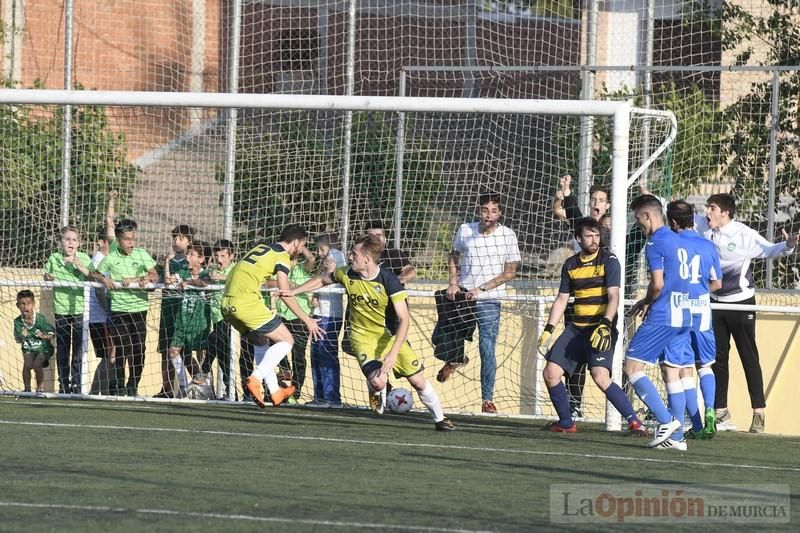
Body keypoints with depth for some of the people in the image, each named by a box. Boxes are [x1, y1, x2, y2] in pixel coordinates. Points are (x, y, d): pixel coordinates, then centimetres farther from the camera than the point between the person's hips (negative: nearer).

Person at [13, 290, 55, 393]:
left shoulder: (40, 318, -15)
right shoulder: (18, 322, -8)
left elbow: (52, 333, -6)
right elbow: (17, 339, 1)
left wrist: (44, 336, -26)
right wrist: (22, 337, -21)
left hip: (43, 348, -2)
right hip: (28, 349, 2)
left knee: (36, 365, -25)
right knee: (27, 364, -24)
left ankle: (40, 387, -1)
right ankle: (27, 388, -4)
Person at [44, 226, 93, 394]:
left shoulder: (84, 258, 3)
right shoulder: (54, 258, 6)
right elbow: (46, 278, 16)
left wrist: (81, 268, -19)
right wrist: (48, 278, -6)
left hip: (80, 309, -2)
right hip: (61, 309, 2)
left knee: (79, 348, -6)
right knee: (62, 349, 5)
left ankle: (77, 384, -2)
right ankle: (64, 385, 13)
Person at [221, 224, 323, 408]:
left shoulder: (262, 248, 22)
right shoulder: (282, 256, -2)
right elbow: (286, 294, -8)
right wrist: (307, 320, -3)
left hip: (227, 304, 8)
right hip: (246, 302, -8)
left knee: (262, 342, 25)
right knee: (286, 340, 1)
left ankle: (275, 392, 25)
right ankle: (255, 379, -13)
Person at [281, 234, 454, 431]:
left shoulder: (389, 280, -23)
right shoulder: (347, 274, -11)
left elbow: (404, 319, -24)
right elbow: (324, 279, 13)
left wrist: (393, 354, -33)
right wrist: (294, 291, 15)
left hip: (390, 335, -1)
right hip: (363, 336, 1)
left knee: (418, 380, -2)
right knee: (377, 381, -24)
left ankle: (440, 418, 20)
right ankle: (378, 392, 14)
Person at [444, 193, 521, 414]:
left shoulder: (508, 236, -7)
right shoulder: (465, 230, -1)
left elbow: (510, 273, -4)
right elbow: (453, 256, 17)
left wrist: (482, 288, -12)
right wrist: (453, 283, 2)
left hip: (489, 299, -3)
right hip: (463, 295, 3)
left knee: (487, 350, -10)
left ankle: (487, 400, -3)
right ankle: (455, 358, 41)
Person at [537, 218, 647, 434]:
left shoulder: (608, 260, -5)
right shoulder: (570, 265, 11)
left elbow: (614, 297, -13)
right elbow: (561, 300, 16)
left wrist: (605, 325, -27)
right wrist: (548, 330, 8)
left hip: (601, 327, -6)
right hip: (576, 327, 6)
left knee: (600, 375, -25)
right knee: (550, 373, -1)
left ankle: (634, 422, -18)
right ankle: (566, 423, 17)